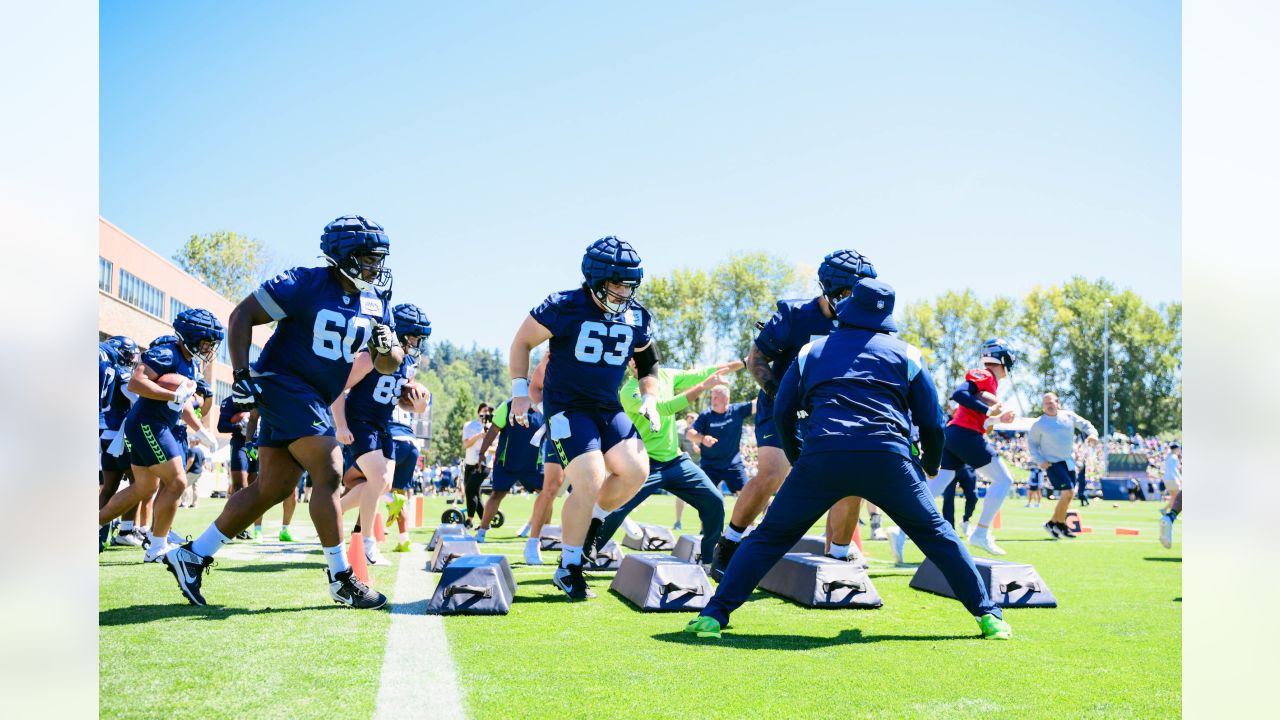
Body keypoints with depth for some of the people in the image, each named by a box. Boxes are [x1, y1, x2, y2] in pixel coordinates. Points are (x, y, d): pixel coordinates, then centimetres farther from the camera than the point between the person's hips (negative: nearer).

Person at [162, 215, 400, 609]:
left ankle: (192, 556, 15)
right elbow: (242, 314, -12)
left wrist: (387, 347, -15)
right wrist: (242, 376, -18)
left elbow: (388, 364, 9)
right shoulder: (305, 284, -15)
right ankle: (340, 578, -8)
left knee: (274, 488, 6)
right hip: (282, 384, -8)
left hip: (314, 399, 8)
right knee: (328, 473, -15)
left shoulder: (376, 301, 6)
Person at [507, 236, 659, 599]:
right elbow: (522, 341, -3)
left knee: (636, 470, -11)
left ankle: (591, 521, 17)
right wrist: (519, 391, -6)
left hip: (608, 407, 6)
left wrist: (649, 399, 6)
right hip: (567, 407, -6)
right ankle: (568, 569, -1)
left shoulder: (637, 318, 2)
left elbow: (647, 362, 19)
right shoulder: (564, 307, -14)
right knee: (590, 482, -17)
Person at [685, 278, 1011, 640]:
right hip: (888, 459, 0)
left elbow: (782, 414, 21)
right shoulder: (906, 353, 20)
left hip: (822, 457, 0)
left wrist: (797, 459, 36)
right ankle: (987, 615, 14)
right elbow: (932, 421, 19)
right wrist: (931, 465, 37)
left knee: (770, 537, 12)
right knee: (937, 535, 18)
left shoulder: (811, 351, 23)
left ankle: (714, 614, 3)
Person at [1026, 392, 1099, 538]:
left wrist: (1092, 433, -12)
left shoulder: (1069, 416, 4)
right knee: (1068, 492, -17)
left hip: (1069, 462, 6)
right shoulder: (1039, 424, -6)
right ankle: (1060, 524, 0)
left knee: (1067, 495, 10)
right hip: (1053, 464, -6)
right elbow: (1032, 444, -1)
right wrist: (1039, 460, -15)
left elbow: (1085, 425, 10)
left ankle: (1053, 524, 24)